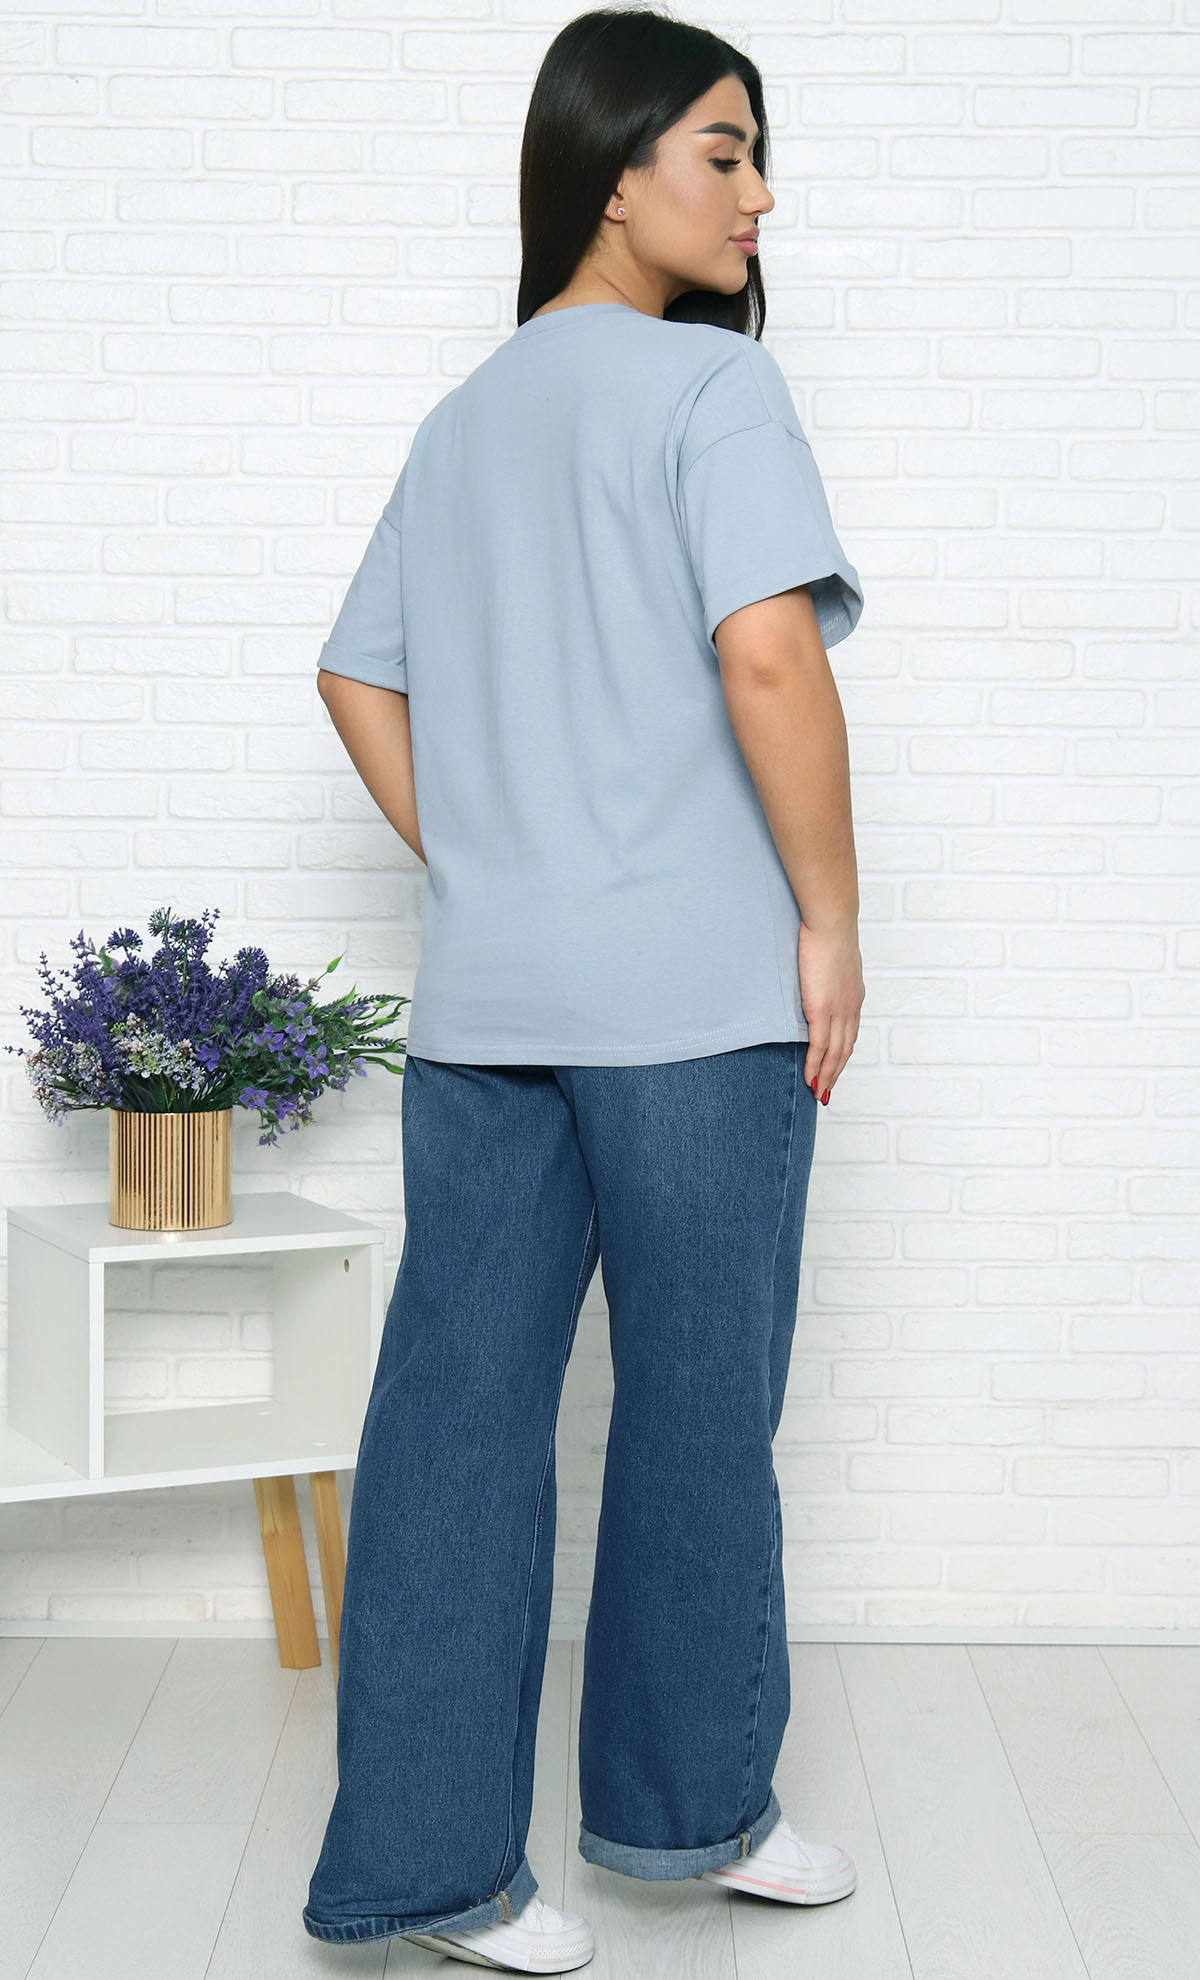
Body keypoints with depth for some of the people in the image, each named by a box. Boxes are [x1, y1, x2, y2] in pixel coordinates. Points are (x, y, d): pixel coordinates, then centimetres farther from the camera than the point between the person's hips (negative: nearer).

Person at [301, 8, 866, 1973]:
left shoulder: (465, 415, 17)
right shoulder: (711, 378, -6)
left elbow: (358, 678, 17)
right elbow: (768, 655, -19)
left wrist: (478, 877, 17)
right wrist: (832, 920, -11)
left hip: (481, 998, 6)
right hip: (695, 993, -6)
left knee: (456, 1407, 5)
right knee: (697, 1409, 9)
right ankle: (683, 1804, 24)